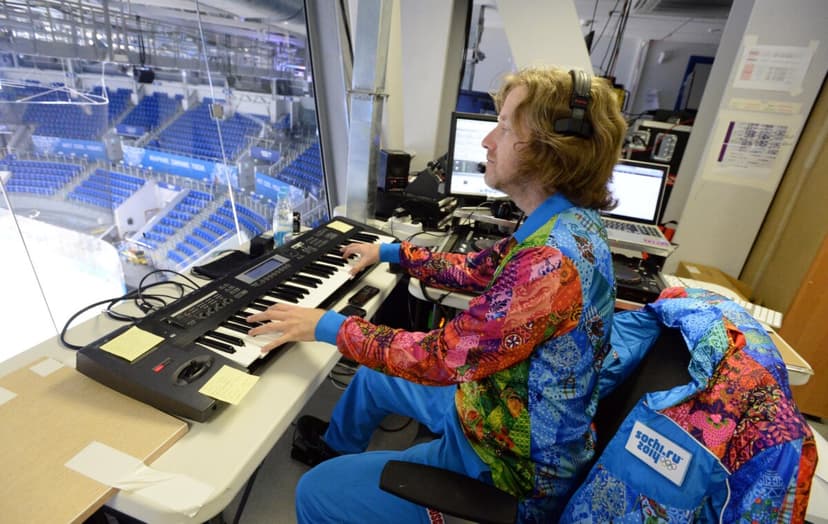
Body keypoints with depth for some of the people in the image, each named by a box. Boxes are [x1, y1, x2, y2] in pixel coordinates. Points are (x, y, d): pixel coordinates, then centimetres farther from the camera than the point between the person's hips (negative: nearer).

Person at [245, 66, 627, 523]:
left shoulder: (551, 260, -36)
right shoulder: (565, 223, -3)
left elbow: (441, 358, -30)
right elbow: (476, 271, 8)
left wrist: (327, 326, -19)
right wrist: (392, 252, 14)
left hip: (513, 463, -8)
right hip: (497, 402, 9)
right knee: (372, 375, 25)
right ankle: (336, 446, 55)